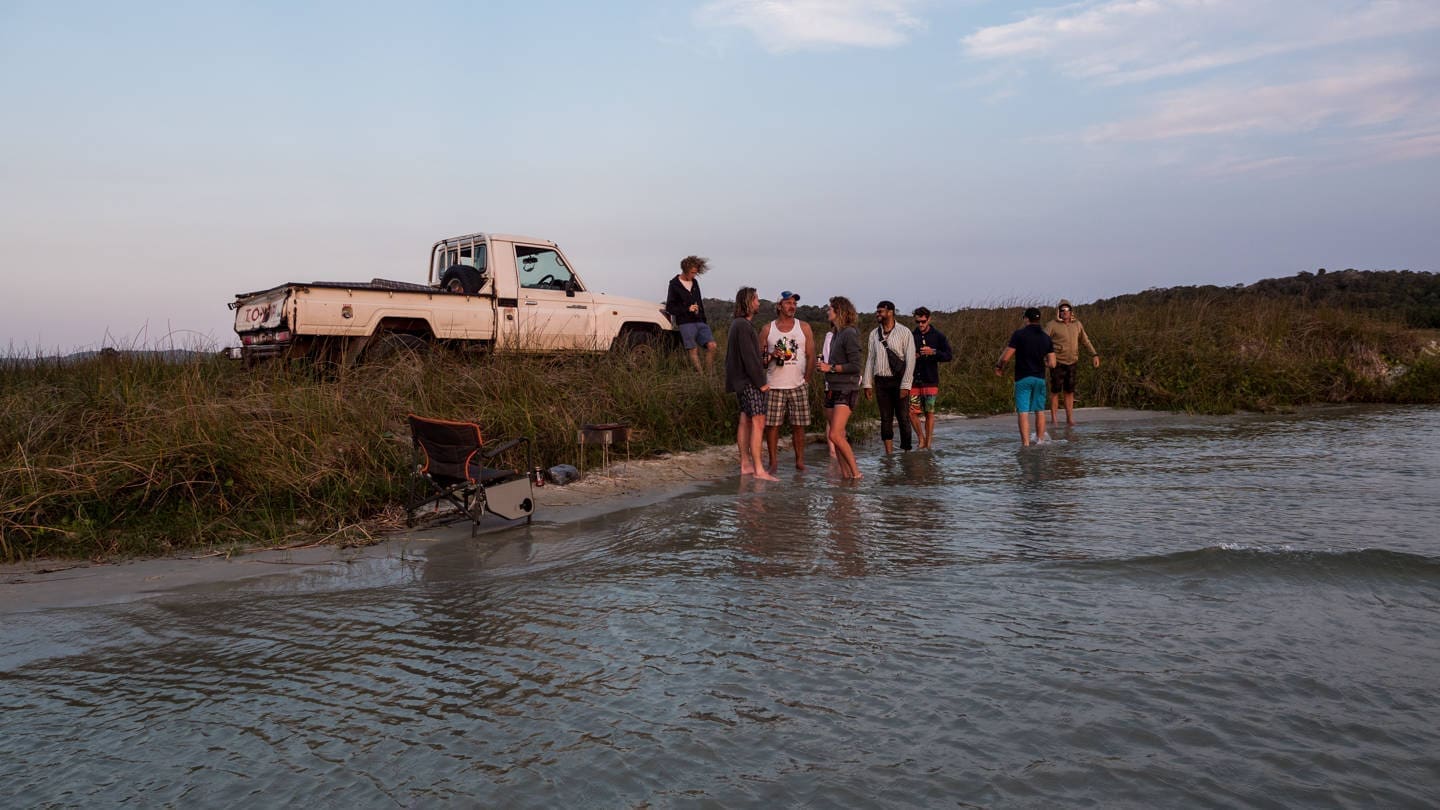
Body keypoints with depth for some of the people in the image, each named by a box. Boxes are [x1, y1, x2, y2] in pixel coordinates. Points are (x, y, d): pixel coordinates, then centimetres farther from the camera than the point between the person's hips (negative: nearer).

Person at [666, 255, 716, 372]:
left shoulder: (695, 282, 15)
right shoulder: (675, 285, -1)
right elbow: (669, 308, -3)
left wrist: (703, 319, 16)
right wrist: (687, 309, -12)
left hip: (700, 322, 5)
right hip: (685, 323, -5)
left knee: (712, 345, -9)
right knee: (693, 351, -5)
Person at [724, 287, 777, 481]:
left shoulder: (737, 324, 16)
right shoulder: (743, 326, -16)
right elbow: (749, 357, -20)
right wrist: (760, 382, -15)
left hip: (741, 380, 11)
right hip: (749, 381, -11)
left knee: (745, 421, 12)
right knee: (758, 422, -11)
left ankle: (745, 464, 16)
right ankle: (758, 469, -12)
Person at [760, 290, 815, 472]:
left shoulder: (804, 327, 9)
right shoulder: (767, 329, 8)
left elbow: (811, 356, 7)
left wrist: (806, 379, -1)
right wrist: (771, 356, -11)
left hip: (798, 385, 0)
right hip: (774, 385, 0)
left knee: (798, 425, 0)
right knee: (772, 424, -3)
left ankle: (800, 460, 8)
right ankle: (773, 461, 5)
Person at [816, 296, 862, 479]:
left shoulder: (849, 333, -11)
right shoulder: (835, 333, 16)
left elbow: (855, 365, -17)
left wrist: (831, 367, -15)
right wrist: (822, 365, 5)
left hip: (846, 390, -9)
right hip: (833, 389, 9)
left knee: (835, 435, -17)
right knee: (837, 436, 7)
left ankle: (855, 472, -8)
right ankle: (845, 473, 12)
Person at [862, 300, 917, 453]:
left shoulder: (904, 333, -4)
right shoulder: (874, 334, 9)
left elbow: (910, 360, -7)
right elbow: (870, 359, 10)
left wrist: (905, 385, -13)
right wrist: (868, 383, 4)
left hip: (899, 380, -4)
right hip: (881, 381, 4)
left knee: (903, 418, -1)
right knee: (885, 418, 5)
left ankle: (906, 451, 6)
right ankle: (889, 453, 9)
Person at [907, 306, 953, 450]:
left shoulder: (938, 336, 2)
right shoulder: (911, 336, 7)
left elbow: (948, 356, -2)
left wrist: (933, 352, -18)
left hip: (930, 380, -2)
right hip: (914, 380, 2)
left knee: (929, 412, 1)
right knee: (912, 412, -2)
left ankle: (928, 443, 9)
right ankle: (921, 440, 15)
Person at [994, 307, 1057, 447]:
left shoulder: (1019, 334, -10)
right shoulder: (1046, 338, 4)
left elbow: (1006, 357, -13)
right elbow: (1052, 363, 1)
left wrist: (999, 366, 6)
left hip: (1023, 378, -4)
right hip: (1040, 378, 4)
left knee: (1023, 412, -3)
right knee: (1040, 411, 16)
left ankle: (1025, 443, -8)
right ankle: (1040, 440, 23)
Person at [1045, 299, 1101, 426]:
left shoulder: (1077, 324, 9)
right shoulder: (1052, 325, -6)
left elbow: (1085, 341, 18)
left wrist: (1094, 355, 12)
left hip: (1071, 363, 4)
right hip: (1057, 362, -4)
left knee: (1069, 391, 7)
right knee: (1055, 391, -2)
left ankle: (1069, 418, 13)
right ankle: (1053, 418, 6)